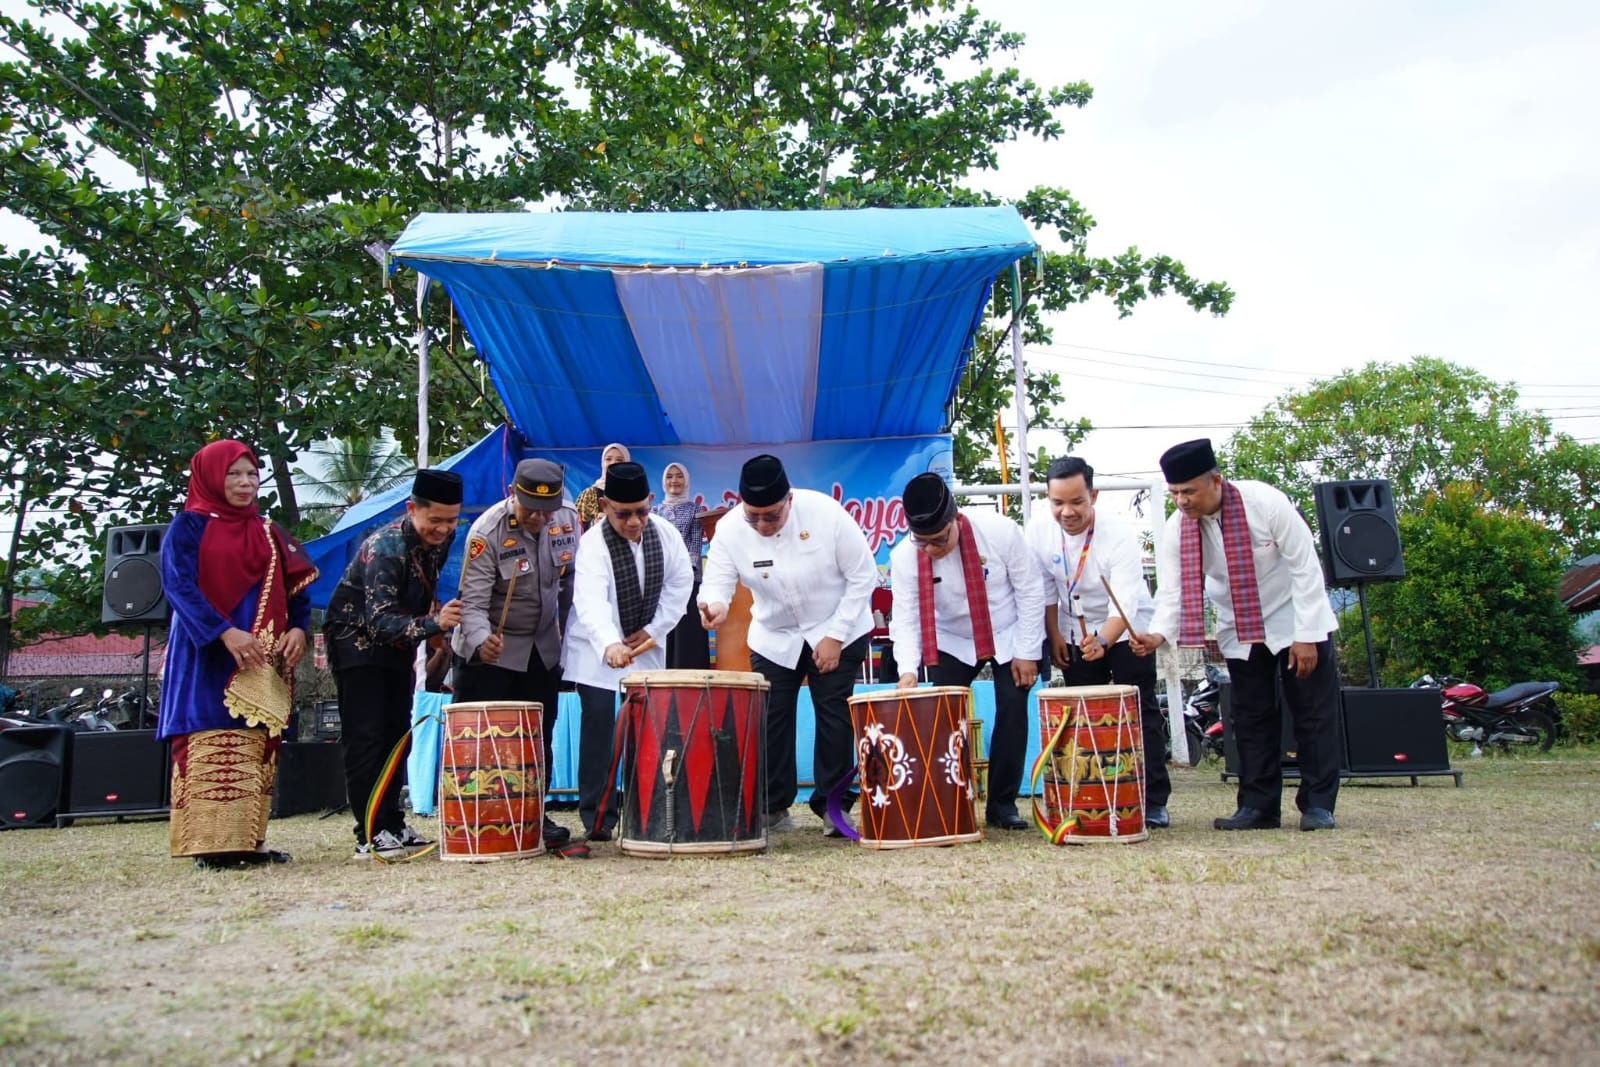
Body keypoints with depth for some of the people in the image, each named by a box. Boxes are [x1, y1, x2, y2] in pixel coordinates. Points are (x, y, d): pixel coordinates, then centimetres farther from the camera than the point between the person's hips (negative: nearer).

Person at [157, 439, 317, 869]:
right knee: (213, 746, -11)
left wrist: (297, 628, -7)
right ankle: (212, 842, -10)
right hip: (207, 658, -5)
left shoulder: (269, 532, 17)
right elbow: (178, 586, -10)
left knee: (258, 747, 2)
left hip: (264, 660, 5)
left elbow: (297, 588, 14)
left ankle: (250, 839, 5)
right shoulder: (188, 526, 2)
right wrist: (225, 632, -23)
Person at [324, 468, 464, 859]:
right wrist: (433, 623, -50)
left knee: (397, 735, 9)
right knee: (366, 738, -10)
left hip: (399, 643, 8)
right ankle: (369, 834, -9)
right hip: (357, 640, -8)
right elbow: (380, 621, -37)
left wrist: (437, 624, 14)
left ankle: (392, 823, 16)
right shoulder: (386, 548, -29)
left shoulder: (442, 538, -6)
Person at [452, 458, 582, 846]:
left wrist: (568, 632, 10)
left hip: (543, 650, 5)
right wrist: (480, 641, -45)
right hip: (489, 652, -4)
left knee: (540, 738, 10)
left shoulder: (568, 521, -8)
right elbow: (473, 602, -27)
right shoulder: (487, 532, -22)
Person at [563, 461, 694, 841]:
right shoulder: (593, 544, -24)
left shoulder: (665, 533, -9)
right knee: (599, 724, -11)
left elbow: (680, 582, 1)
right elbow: (591, 601, -40)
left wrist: (653, 630, -9)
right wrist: (610, 644, -58)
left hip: (647, 646, 4)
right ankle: (598, 816, -4)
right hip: (598, 650, -4)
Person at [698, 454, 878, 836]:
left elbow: (863, 576, -16)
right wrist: (714, 605, -46)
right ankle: (773, 808, 16)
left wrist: (835, 636, -18)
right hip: (774, 638, 2)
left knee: (835, 720, -3)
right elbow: (716, 583, -19)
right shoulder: (730, 530, -18)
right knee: (769, 721, 1)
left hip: (837, 632, -2)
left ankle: (832, 807, 11)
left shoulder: (825, 513, -25)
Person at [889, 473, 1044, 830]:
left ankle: (1002, 804, 5)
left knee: (1012, 711, -6)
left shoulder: (998, 531, -28)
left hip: (1009, 637, -1)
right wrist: (908, 669, -38)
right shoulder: (904, 556, -24)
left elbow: (1030, 590, -17)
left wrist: (1027, 652, -15)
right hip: (951, 643, 1)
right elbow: (905, 617, -22)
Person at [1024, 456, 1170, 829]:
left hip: (1126, 629, -3)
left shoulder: (1119, 536, -29)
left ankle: (1154, 802, 4)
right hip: (1075, 633, 4)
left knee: (1140, 714, -4)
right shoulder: (1039, 529, -17)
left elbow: (1124, 604, -36)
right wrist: (1054, 636, -2)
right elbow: (1045, 589, -3)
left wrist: (1102, 641, -53)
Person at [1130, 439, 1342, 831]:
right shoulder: (1176, 529, -15)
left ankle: (1318, 805, 9)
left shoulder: (1264, 502, -25)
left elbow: (1305, 566, -19)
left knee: (1314, 712, 0)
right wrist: (1159, 633, -36)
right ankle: (1258, 805, 11)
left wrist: (1306, 636, -20)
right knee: (1251, 718, 4)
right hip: (1238, 632, 3)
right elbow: (1173, 590, -16)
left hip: (1294, 621, -3)